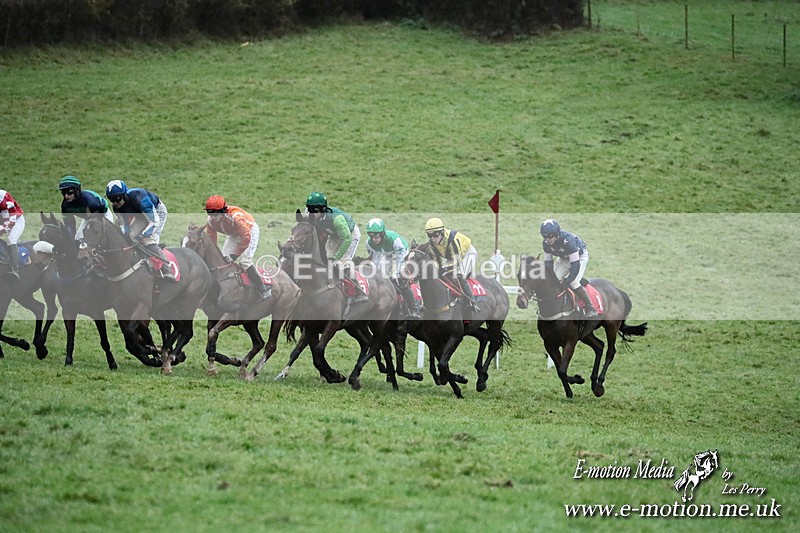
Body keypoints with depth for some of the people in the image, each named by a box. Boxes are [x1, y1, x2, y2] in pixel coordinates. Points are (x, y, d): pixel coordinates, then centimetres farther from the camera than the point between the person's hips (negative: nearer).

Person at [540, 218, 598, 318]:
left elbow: (575, 264, -38)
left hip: (580, 256, -7)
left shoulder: (567, 240, -41)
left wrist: (568, 280, -42)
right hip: (564, 258, 7)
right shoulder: (546, 243, -21)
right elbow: (548, 261, -9)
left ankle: (590, 309, -13)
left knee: (573, 283, -22)